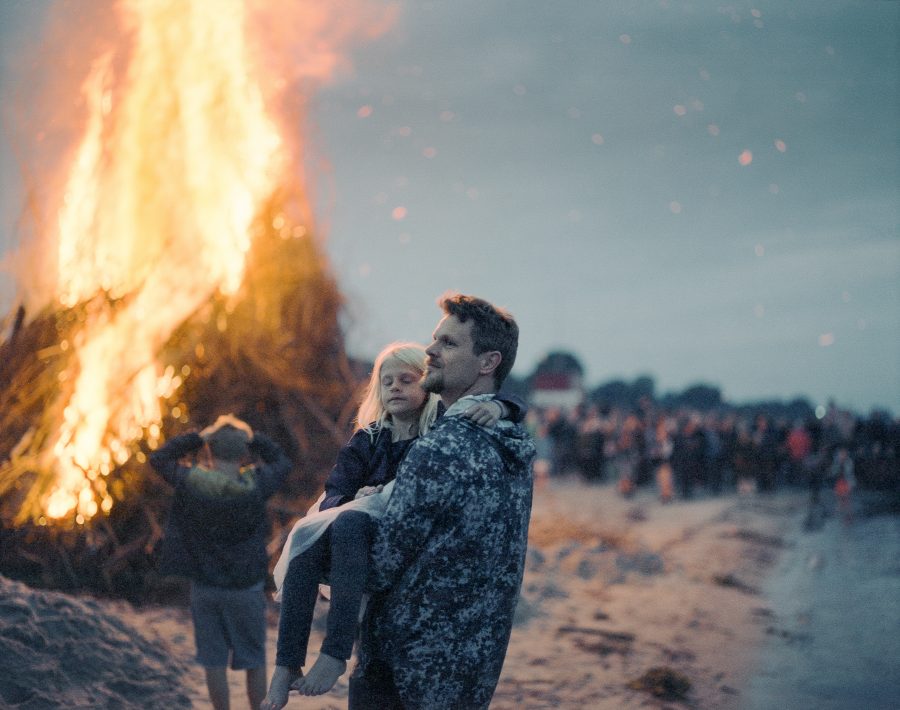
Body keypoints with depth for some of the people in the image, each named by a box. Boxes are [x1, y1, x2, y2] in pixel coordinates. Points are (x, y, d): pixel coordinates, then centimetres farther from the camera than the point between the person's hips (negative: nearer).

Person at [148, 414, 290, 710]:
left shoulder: (192, 482, -11)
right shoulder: (253, 486, -15)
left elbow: (159, 458, 7)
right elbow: (282, 463, 6)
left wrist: (201, 435, 3)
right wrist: (250, 435, 2)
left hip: (204, 588, 1)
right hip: (246, 588, -1)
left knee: (214, 663, 10)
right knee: (254, 662, 12)